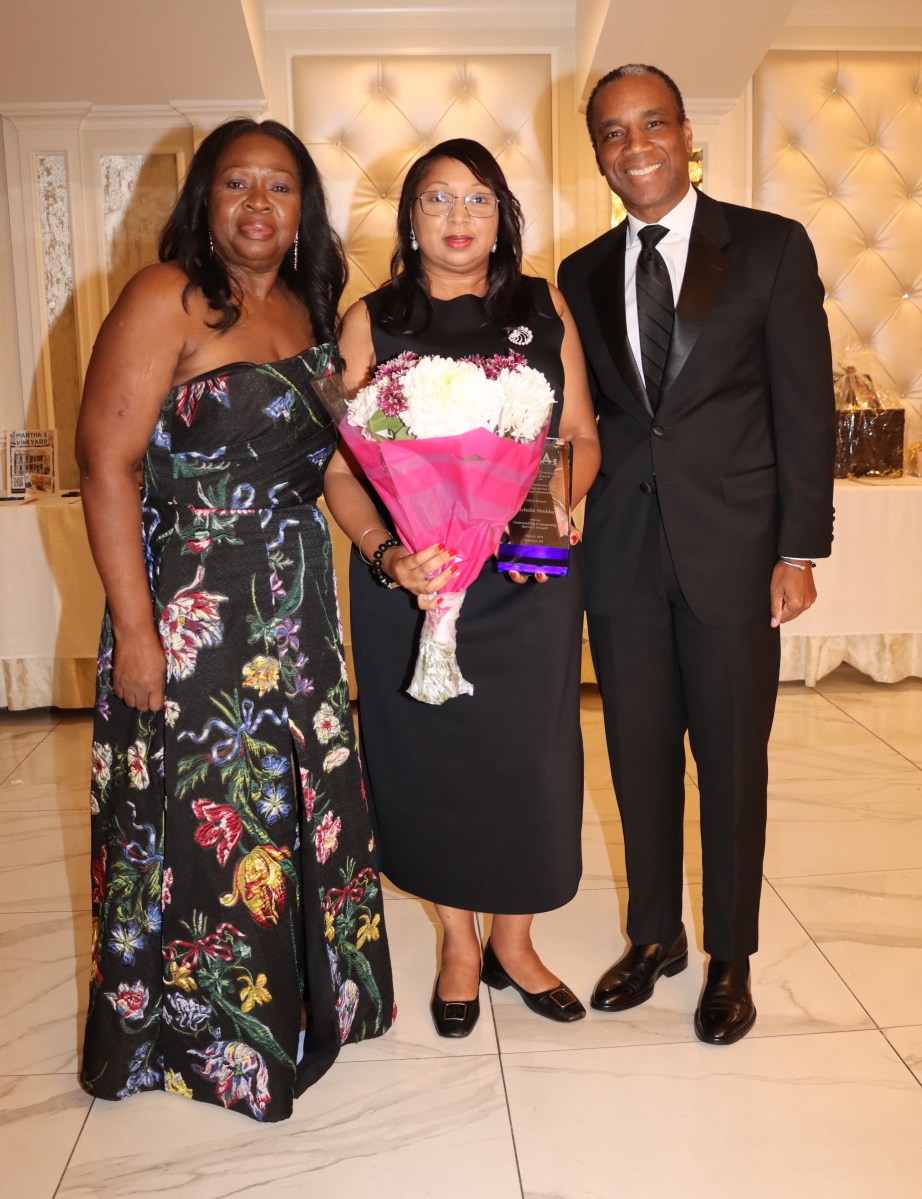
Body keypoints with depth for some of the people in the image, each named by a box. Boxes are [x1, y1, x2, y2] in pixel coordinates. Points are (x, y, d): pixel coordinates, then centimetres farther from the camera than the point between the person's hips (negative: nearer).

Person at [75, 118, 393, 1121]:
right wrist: (134, 632, -18)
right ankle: (191, 1035, 31)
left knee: (302, 804, 17)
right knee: (202, 817, 7)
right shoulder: (165, 298, -10)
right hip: (190, 613, -7)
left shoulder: (307, 311, 10)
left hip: (296, 608, 7)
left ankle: (305, 997, 40)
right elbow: (106, 465, -15)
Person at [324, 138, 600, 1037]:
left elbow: (583, 437, 8)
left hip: (529, 581, 2)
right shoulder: (371, 322, 1)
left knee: (527, 753, 8)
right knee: (431, 755, 8)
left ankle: (513, 941, 32)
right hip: (412, 580, -1)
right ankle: (458, 945, 32)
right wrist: (386, 553, -21)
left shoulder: (544, 308, 6)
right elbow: (342, 467, -4)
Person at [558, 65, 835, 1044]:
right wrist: (569, 514, 2)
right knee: (639, 755, 11)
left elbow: (804, 408, -2)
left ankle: (730, 960, 26)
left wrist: (799, 549, -7)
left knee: (732, 760, 7)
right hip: (621, 551, 3)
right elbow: (581, 415, 12)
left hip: (732, 549, -3)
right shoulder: (582, 275, 11)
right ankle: (654, 937, 32)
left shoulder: (772, 247, 1)